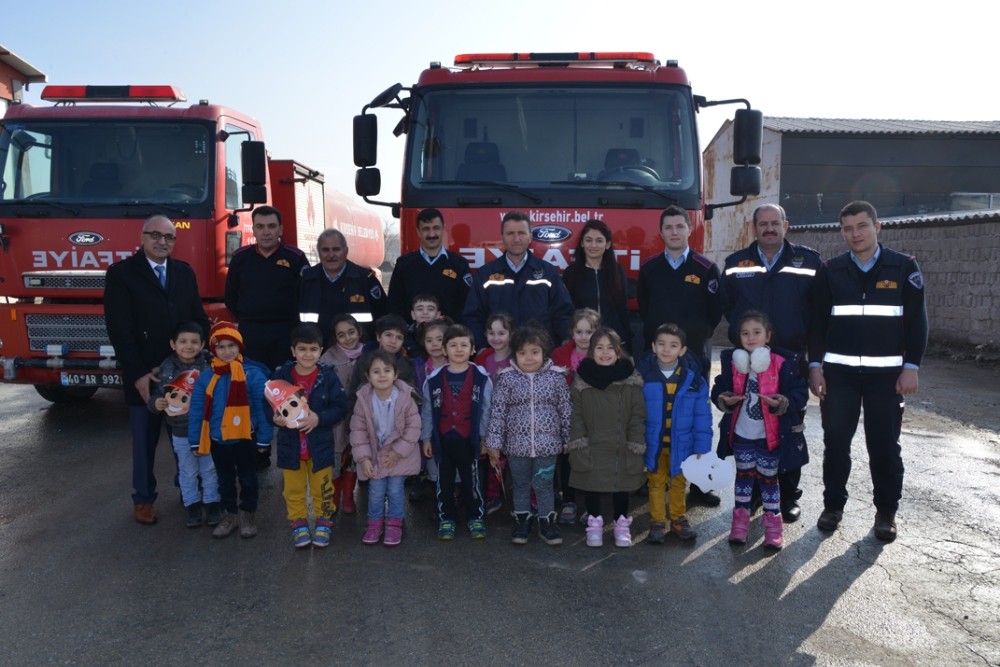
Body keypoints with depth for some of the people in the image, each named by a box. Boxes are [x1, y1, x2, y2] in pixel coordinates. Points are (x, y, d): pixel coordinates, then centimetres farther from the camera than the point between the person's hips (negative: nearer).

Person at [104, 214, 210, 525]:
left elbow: (199, 319, 10)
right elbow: (119, 330, -9)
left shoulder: (185, 273, 10)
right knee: (144, 439, 9)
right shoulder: (121, 273, -4)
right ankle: (143, 498, 23)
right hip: (145, 376, -3)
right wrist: (138, 374, -15)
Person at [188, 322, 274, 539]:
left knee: (248, 480, 13)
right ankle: (230, 515, 36)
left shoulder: (253, 374, -15)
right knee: (225, 480, 19)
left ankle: (248, 515, 31)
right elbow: (196, 411, 0)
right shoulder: (206, 378, -5)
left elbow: (263, 408, -11)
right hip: (217, 440, 3)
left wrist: (264, 438, -9)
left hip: (244, 439, -3)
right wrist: (196, 441, 1)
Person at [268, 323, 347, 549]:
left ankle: (323, 523, 33)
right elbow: (268, 405, 0)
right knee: (293, 490, 15)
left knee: (322, 489, 15)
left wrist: (319, 418, -23)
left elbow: (340, 407, -10)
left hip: (321, 444, -1)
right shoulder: (280, 375, -9)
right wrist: (275, 418, -20)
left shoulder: (328, 375, -12)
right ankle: (299, 524, 33)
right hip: (290, 445, 1)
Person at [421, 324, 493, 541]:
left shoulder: (481, 377, -6)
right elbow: (428, 410, 4)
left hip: (469, 438, -1)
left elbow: (486, 408, -1)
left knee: (471, 480, 11)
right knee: (444, 481, 12)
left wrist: (485, 437, 0)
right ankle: (446, 518, 26)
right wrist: (426, 437, 5)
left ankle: (475, 517, 25)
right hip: (443, 438, 1)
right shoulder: (434, 379, -3)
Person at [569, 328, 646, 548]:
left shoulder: (631, 380, -6)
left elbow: (638, 417, -4)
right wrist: (579, 446, -8)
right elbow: (576, 417, -2)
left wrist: (636, 448, -7)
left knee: (622, 487, 12)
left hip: (621, 449, 0)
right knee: (591, 487, 10)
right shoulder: (581, 380, -4)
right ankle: (594, 523, 31)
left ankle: (622, 524, 33)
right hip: (592, 449, 0)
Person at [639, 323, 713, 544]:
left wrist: (701, 446, -7)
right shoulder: (643, 376, -13)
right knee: (656, 483, 14)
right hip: (653, 443, -1)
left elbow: (702, 416, -5)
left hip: (681, 443, 1)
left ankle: (679, 519, 36)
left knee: (679, 483, 19)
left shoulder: (694, 380, -10)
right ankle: (657, 522, 28)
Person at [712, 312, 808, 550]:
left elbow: (800, 392, -11)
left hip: (770, 436, -3)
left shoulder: (782, 362, -11)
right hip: (741, 434, 3)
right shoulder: (732, 361, -1)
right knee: (744, 475, 16)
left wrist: (783, 403, -29)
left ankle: (773, 523, 24)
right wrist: (723, 399, -16)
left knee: (768, 477, 10)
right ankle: (740, 520, 28)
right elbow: (718, 389, 6)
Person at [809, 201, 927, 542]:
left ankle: (886, 512, 19)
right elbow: (817, 321, 5)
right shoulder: (831, 271, 4)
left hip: (886, 373, -1)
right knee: (835, 441, 4)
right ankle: (833, 505, 19)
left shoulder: (905, 267, 1)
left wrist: (910, 367, -7)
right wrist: (815, 366, -1)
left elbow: (916, 321, 0)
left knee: (884, 444, 5)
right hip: (839, 372, 1)